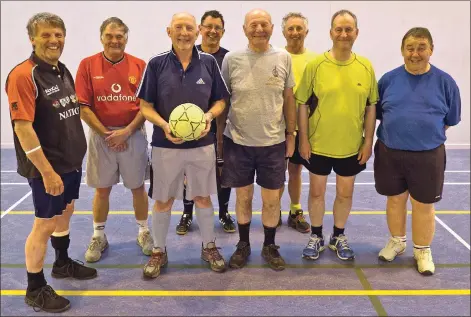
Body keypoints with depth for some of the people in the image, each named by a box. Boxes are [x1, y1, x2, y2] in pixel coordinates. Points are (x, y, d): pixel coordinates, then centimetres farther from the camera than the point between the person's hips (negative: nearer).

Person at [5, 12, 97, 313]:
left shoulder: (63, 70, 7)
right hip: (47, 167, -8)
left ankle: (63, 263, 43)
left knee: (65, 212, 22)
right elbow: (23, 127, -23)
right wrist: (47, 171, -24)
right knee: (45, 223, 2)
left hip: (71, 160, 8)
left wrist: (77, 152, 16)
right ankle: (35, 289, 18)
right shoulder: (23, 75, -19)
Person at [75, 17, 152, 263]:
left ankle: (144, 231, 26)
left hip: (133, 134, 0)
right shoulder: (87, 65, -2)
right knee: (102, 188, 9)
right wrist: (106, 134, -10)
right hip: (101, 135, 0)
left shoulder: (139, 65, -1)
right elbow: (83, 106, -5)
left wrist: (127, 131, -12)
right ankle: (99, 236, 25)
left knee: (137, 186, 9)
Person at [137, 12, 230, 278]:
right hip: (165, 145, -1)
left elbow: (221, 100, 6)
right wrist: (164, 125, -19)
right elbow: (145, 106, -2)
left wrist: (209, 116, -15)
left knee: (203, 197, 13)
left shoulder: (209, 62, -1)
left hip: (202, 144, 1)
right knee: (163, 200, 10)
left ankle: (209, 247, 32)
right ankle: (159, 252, 28)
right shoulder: (156, 64, -4)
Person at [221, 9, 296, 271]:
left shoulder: (283, 58, -1)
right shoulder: (232, 59, -4)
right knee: (243, 196, 13)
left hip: (273, 142, 1)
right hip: (238, 141, 0)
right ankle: (243, 244, 32)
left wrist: (291, 134, 5)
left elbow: (289, 99, 6)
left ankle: (270, 246, 29)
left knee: (272, 199, 9)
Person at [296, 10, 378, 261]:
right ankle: (316, 237, 31)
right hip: (318, 144, -2)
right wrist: (303, 139, -7)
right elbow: (303, 105, -5)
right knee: (317, 191, 11)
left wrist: (368, 141, 0)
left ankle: (338, 237, 34)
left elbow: (371, 107, 4)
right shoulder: (315, 64, -8)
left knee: (345, 193, 14)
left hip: (351, 146, 2)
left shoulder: (366, 66, -1)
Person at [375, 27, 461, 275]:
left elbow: (450, 120, 5)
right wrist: (399, 131, 6)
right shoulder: (389, 79, -2)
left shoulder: (444, 82, -4)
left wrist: (426, 133, 4)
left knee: (423, 205, 9)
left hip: (428, 157, -1)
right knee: (395, 199, 15)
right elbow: (377, 113, 7)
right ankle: (397, 242, 35)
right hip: (390, 154, 1)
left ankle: (422, 251, 27)